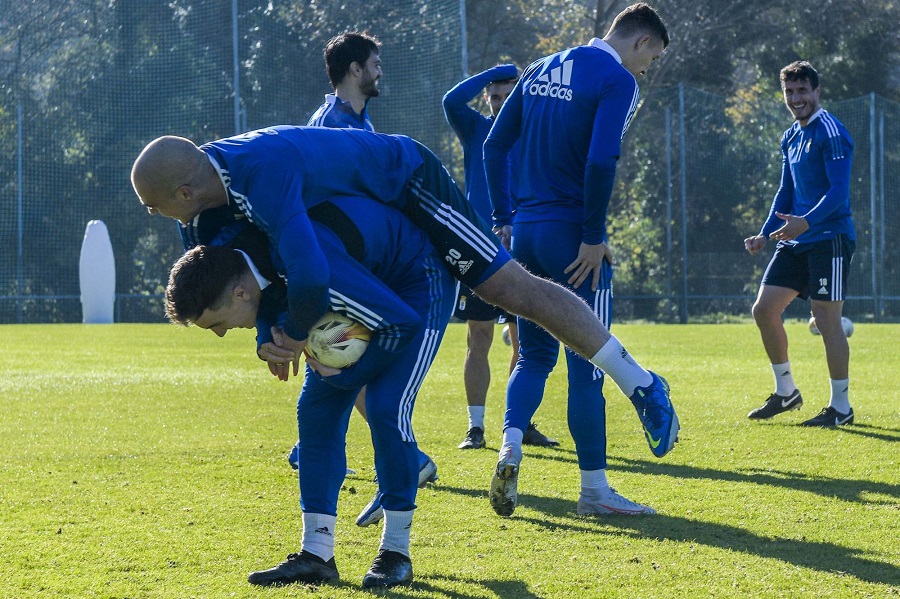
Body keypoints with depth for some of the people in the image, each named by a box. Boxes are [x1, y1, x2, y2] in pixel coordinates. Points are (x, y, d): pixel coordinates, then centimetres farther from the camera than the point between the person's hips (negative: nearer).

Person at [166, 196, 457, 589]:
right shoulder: (238, 259, -17)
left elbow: (401, 322, -33)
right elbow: (271, 311, 4)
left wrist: (346, 375, -21)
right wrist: (268, 345, -18)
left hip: (420, 279, -8)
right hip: (374, 282, 9)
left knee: (386, 409, -19)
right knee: (316, 410, 0)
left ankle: (396, 552, -6)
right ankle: (316, 555, 1)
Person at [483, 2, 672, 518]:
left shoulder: (541, 70, 15)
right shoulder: (618, 80, -8)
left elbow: (495, 145, 14)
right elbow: (601, 162, -21)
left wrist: (505, 219, 15)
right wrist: (594, 238, -15)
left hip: (525, 232, 6)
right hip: (572, 234, -6)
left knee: (535, 354, 15)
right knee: (588, 363, 1)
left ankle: (511, 445, -9)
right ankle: (594, 489, 6)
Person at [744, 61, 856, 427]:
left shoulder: (831, 133, -12)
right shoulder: (790, 138, 16)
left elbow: (839, 190, -20)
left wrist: (806, 222, -33)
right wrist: (765, 235, 12)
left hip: (829, 238, -9)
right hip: (796, 242, 9)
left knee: (827, 320, -8)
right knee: (764, 308, 5)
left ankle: (841, 407, 1)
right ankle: (785, 392, 19)